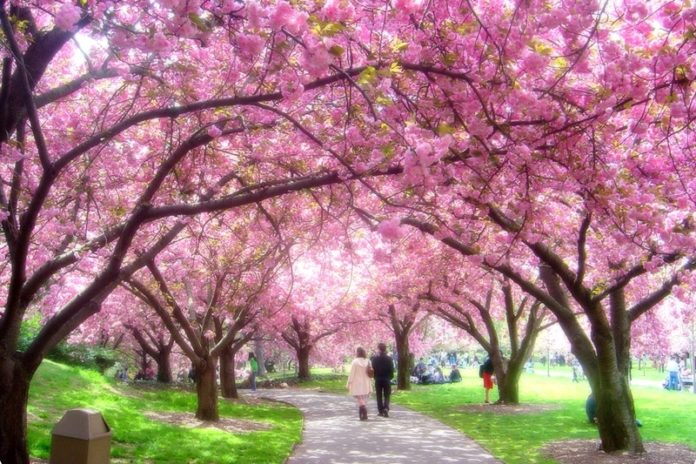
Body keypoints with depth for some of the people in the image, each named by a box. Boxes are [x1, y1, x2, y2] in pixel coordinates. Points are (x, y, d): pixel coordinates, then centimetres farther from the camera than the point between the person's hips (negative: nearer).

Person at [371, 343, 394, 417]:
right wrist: (390, 377, 10)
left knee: (379, 396, 10)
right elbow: (391, 369, -4)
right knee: (386, 396, 5)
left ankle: (381, 411, 11)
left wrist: (375, 377, 9)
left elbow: (372, 369, -5)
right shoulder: (389, 358, -6)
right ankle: (386, 408, -15)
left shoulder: (374, 358, -6)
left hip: (378, 380, 0)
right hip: (387, 380, 0)